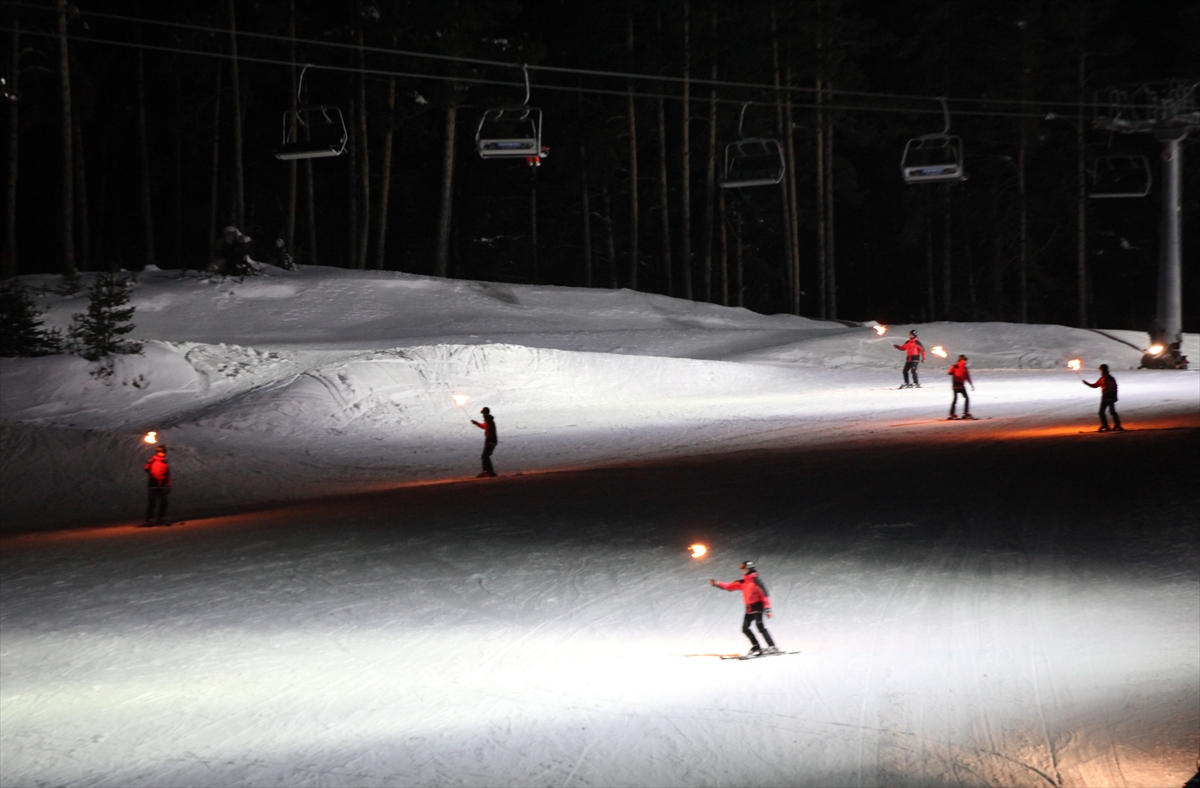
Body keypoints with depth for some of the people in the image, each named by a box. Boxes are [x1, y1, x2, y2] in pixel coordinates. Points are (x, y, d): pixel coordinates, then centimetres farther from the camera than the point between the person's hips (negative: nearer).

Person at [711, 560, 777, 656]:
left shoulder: (756, 580, -11)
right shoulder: (743, 582, 12)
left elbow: (764, 594, -16)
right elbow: (730, 586, 17)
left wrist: (767, 609, -21)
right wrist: (716, 584, 10)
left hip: (757, 606, -8)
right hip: (749, 608, 8)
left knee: (760, 626, -17)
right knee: (745, 628, 2)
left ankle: (772, 647, -16)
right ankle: (756, 647, 9)